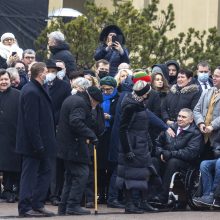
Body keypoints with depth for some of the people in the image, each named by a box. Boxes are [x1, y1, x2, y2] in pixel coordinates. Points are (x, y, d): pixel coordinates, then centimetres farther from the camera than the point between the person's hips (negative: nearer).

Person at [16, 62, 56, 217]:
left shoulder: (38, 90, 13)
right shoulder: (31, 92, -19)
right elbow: (31, 122, -23)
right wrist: (38, 145, -23)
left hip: (40, 143, 10)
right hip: (33, 144, -10)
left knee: (45, 171, 13)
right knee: (30, 174, -4)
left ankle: (38, 205, 17)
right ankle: (25, 208, 2)